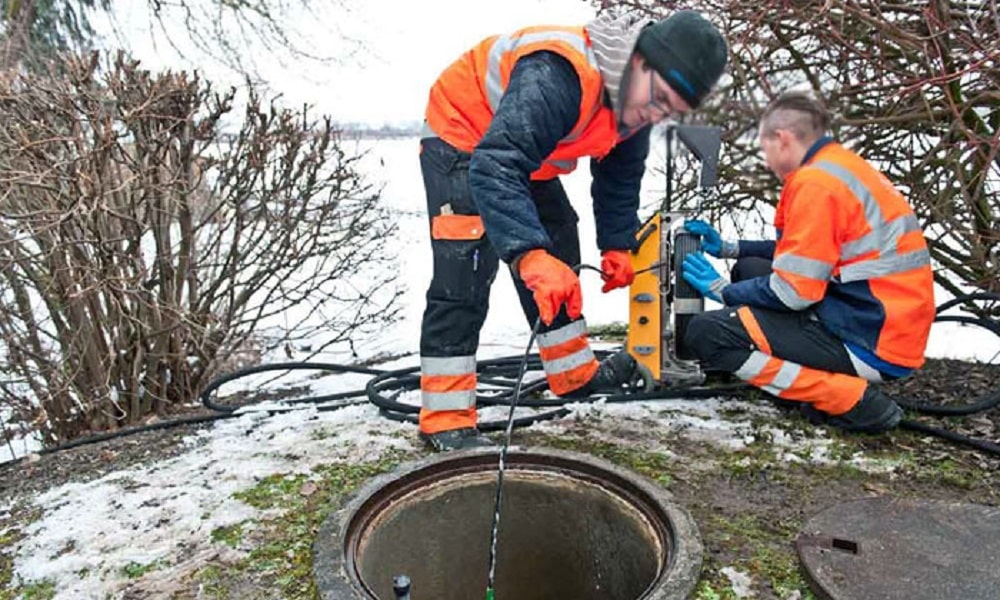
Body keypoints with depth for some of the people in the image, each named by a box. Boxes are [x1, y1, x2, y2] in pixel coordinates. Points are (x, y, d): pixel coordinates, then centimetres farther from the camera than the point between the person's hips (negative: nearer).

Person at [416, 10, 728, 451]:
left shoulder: (633, 98, -9)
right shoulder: (556, 77, -39)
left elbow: (619, 177, 6)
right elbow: (494, 168, -49)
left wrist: (617, 245, -1)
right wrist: (530, 254, -59)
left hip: (527, 156, 9)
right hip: (462, 137, -8)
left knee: (559, 257, 12)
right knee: (464, 276, -19)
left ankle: (575, 374, 28)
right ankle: (445, 421, -13)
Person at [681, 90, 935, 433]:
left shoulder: (815, 182, -17)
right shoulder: (842, 166, 13)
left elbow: (793, 292, -18)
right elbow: (806, 253, 22)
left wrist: (721, 290, -2)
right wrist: (728, 247, 20)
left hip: (870, 346, -10)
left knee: (705, 334, -15)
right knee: (749, 271, 19)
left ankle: (853, 400, -10)